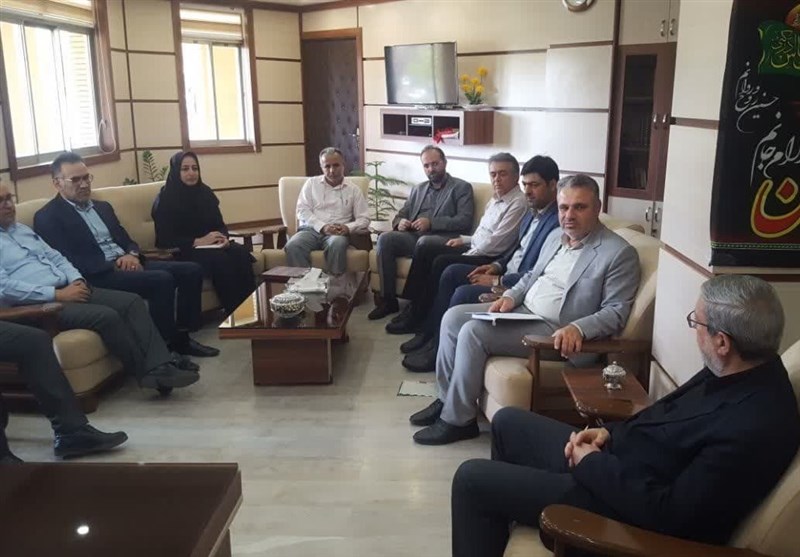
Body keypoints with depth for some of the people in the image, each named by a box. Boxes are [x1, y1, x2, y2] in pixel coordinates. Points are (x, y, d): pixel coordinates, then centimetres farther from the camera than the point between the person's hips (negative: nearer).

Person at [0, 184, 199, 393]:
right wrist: (57, 294, -18)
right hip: (37, 305, -8)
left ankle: (160, 366, -22)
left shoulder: (23, 229, 23)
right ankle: (148, 372, -14)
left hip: (69, 290, 8)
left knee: (132, 301, -12)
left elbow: (56, 258, 21)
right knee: (106, 316, -29)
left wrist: (76, 280, -1)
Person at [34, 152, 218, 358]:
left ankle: (182, 336, -3)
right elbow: (68, 261, -13)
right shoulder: (47, 217, -2)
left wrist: (132, 254, -4)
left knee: (191, 270, -8)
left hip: (127, 264, 8)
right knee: (161, 279, -30)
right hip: (99, 275, -8)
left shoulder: (102, 206, 23)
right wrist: (114, 265, -18)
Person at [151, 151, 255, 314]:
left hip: (211, 245, 5)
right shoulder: (165, 200, -5)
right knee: (219, 259, -34)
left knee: (240, 253, -27)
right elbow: (165, 239, -12)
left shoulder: (205, 192, 11)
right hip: (182, 252, -5)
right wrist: (198, 242, -22)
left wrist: (223, 237, -11)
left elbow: (220, 224, 13)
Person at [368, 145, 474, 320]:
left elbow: (464, 221, -5)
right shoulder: (418, 189, 27)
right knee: (385, 238, -23)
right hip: (413, 237, 5)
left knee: (423, 242, -38)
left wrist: (431, 223, -16)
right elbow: (400, 215, 24)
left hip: (442, 239, -5)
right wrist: (400, 223, -3)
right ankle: (388, 300, -18)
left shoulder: (462, 187, 9)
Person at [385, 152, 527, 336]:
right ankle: (414, 306, 1)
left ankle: (417, 318, -12)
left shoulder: (518, 202, -14)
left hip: (491, 257, -10)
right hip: (475, 249, 10)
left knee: (441, 262, -25)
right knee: (424, 251, 0)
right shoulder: (496, 198, 16)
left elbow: (497, 241, -20)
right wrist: (464, 239, 10)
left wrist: (466, 256, -14)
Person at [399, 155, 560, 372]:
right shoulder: (534, 211, 9)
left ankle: (438, 352, -5)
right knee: (451, 272, 4)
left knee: (464, 294, -22)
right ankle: (431, 333, 8)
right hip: (507, 272, 10)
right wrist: (498, 265, 5)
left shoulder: (559, 221, -23)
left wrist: (497, 281, -19)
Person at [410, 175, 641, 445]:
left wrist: (577, 328, -33)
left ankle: (458, 420, -7)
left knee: (473, 332, -22)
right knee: (453, 317, -2)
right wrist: (510, 296, 3)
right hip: (522, 310, 9)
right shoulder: (555, 236, 12)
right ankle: (447, 398, 11)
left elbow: (616, 312, -16)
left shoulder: (620, 253, -13)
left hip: (557, 332, -9)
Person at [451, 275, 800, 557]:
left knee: (472, 479, -7)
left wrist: (593, 464, -17)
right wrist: (612, 433, 0)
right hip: (617, 456, 9)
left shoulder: (753, 428, -32)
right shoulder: (745, 368, -4)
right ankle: (496, 525, 40)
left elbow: (668, 513, -28)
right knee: (507, 423, 20)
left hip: (630, 504, -9)